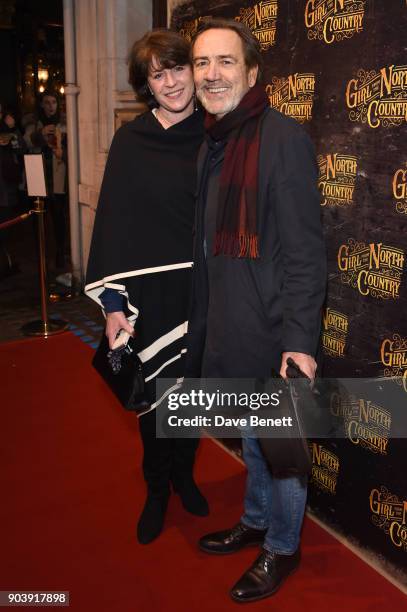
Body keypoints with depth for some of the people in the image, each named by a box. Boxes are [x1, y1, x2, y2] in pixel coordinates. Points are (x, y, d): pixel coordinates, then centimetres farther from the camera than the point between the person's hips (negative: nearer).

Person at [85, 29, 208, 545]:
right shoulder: (130, 141, -5)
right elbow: (114, 222, -8)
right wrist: (113, 303, -13)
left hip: (201, 290, 3)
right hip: (150, 293, -2)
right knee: (154, 395, 8)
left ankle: (184, 476, 38)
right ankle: (156, 491, 30)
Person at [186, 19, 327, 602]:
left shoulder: (283, 136, -14)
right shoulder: (213, 144, 10)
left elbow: (305, 251, -18)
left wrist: (300, 340, -20)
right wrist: (203, 325, 15)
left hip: (270, 333, -7)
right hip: (227, 329, 7)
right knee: (252, 440, 23)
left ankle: (282, 548, 33)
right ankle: (255, 522, 44)